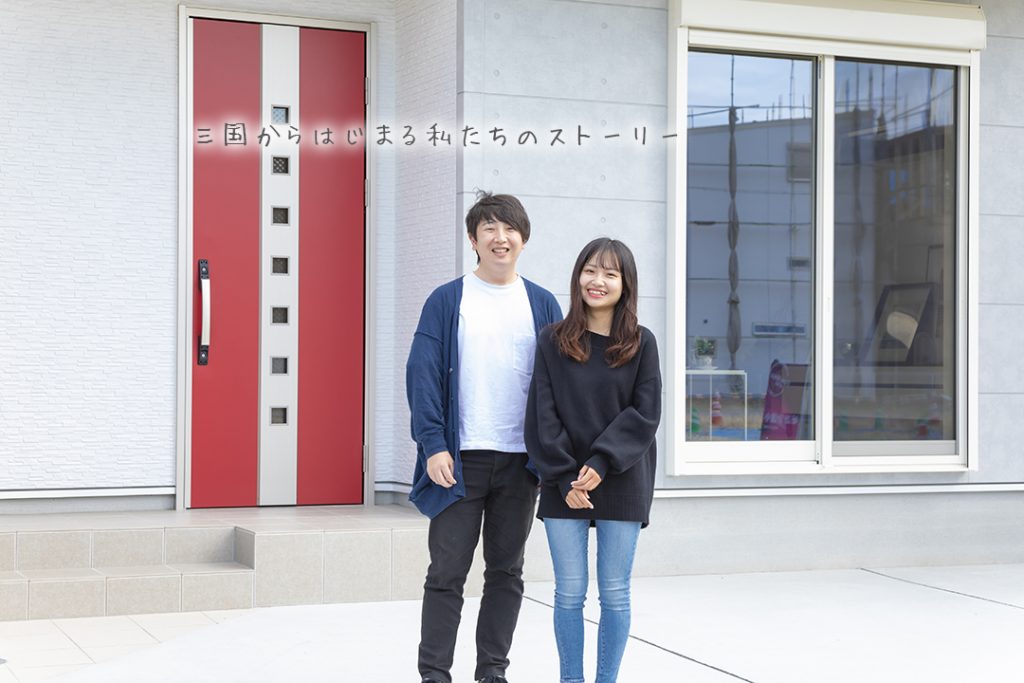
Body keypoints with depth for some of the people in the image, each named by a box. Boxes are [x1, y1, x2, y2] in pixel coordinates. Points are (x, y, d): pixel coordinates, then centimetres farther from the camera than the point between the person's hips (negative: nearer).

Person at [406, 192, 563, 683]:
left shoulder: (543, 305, 8)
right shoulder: (446, 301, 1)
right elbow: (424, 377, -4)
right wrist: (433, 445, -14)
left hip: (521, 460, 3)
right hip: (460, 458, -2)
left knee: (506, 571, 10)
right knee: (447, 572, 0)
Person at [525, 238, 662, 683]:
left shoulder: (641, 344, 2)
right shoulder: (553, 341, 2)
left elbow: (645, 414, -4)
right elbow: (543, 415, -1)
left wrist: (601, 463, -15)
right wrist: (564, 479, -10)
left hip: (621, 484, 0)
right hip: (563, 486, 0)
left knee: (614, 594, 5)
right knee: (570, 593, 4)